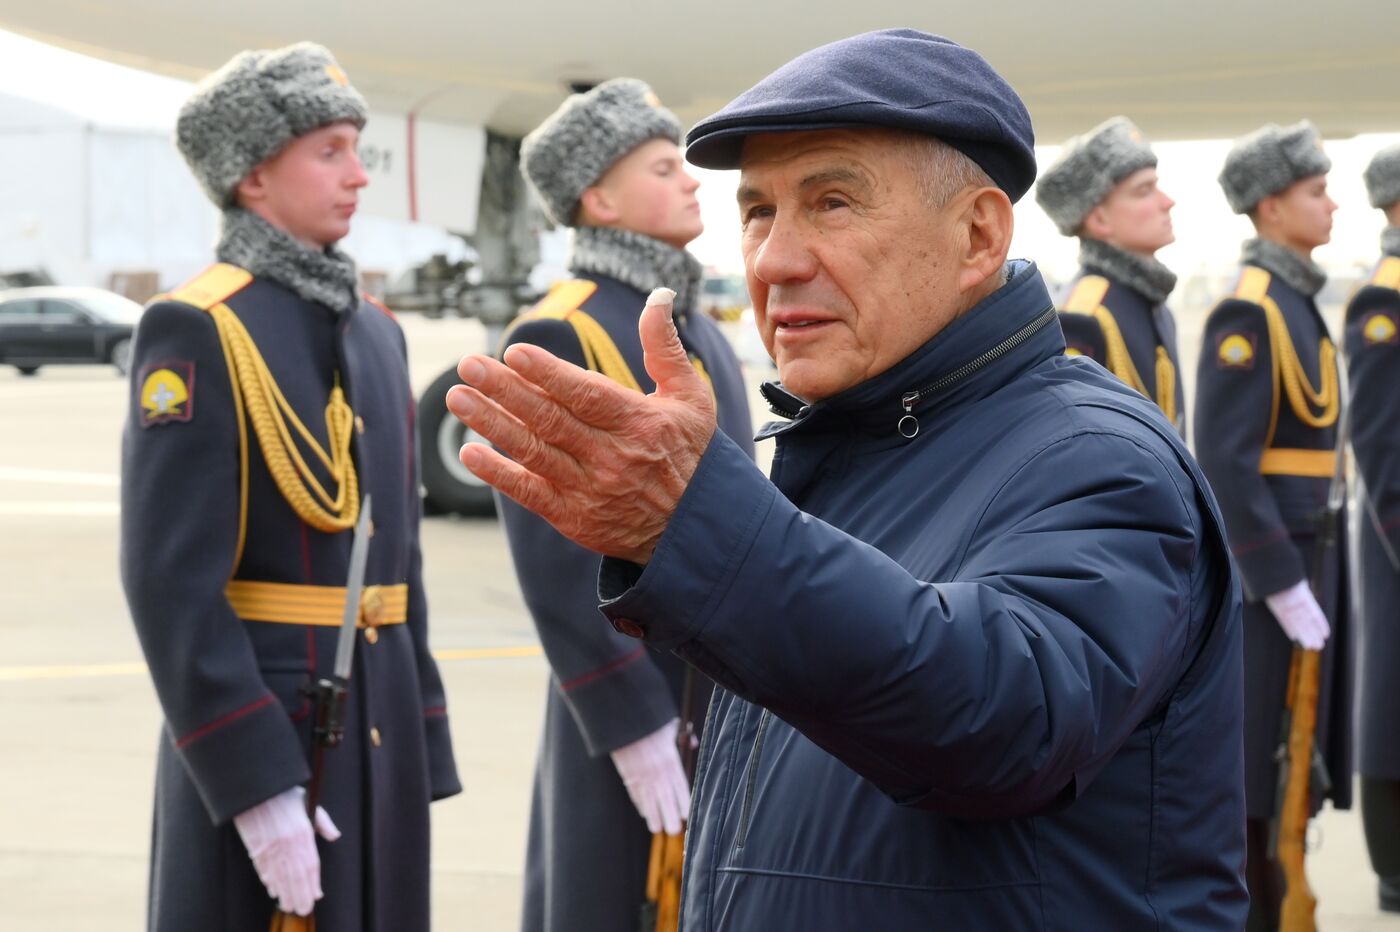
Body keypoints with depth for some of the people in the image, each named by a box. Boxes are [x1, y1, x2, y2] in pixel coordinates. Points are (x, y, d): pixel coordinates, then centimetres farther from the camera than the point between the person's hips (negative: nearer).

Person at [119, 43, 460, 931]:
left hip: (378, 734, 7)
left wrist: (422, 752, 14)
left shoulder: (375, 330, 13)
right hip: (258, 735, -7)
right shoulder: (195, 333, -11)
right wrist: (256, 783, -22)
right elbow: (172, 582, -18)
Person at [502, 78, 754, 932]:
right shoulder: (558, 340, -12)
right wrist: (633, 723, -18)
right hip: (642, 703, -8)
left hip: (741, 703, 8)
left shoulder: (702, 333, 14)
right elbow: (556, 561, -17)